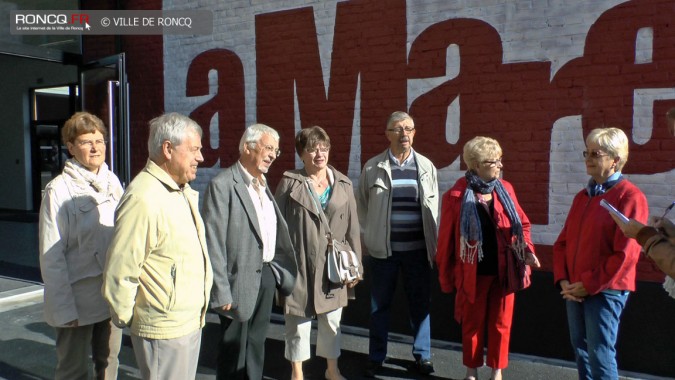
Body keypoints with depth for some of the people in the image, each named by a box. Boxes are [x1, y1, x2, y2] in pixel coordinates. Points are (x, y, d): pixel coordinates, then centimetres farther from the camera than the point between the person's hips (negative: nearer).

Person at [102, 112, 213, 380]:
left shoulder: (183, 191, 7)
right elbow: (120, 272, -21)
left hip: (191, 321, 9)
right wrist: (126, 318, -7)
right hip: (164, 330, -8)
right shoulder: (143, 198, -23)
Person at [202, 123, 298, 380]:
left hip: (266, 277, 7)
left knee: (256, 347, 20)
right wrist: (222, 292, -18)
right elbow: (214, 243, -17)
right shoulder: (223, 185, -15)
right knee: (234, 351, 10)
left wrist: (277, 272, 7)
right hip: (241, 282, -7)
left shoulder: (262, 184, 10)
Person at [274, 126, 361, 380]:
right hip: (299, 266, -2)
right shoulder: (289, 183, -4)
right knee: (298, 322, 10)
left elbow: (352, 227, 5)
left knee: (332, 321, 15)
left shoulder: (343, 184, 4)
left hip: (333, 266, 3)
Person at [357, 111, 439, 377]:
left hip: (418, 248, 1)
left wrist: (434, 242, 5)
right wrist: (372, 232, 4)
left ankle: (422, 354, 29)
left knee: (420, 303, 11)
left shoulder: (426, 166, 3)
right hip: (384, 248, -1)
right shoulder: (373, 167, -2)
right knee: (380, 304, 10)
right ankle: (376, 357, 26)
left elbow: (433, 206, 7)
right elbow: (361, 203, 7)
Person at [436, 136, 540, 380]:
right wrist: (446, 276, -2)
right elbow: (446, 239, -7)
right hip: (473, 273, -3)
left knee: (501, 324, 14)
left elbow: (522, 223, 11)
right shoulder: (456, 195, -12)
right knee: (472, 325, 14)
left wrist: (526, 250, -7)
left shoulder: (505, 189, 1)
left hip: (504, 271, 3)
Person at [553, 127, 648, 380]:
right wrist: (563, 280, -1)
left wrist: (589, 285, -14)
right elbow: (562, 242, 12)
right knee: (581, 351, 15)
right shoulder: (582, 196, 13)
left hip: (605, 290, -7)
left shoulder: (630, 196, -10)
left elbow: (625, 254, -16)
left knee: (601, 356, -2)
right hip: (574, 290, 7)